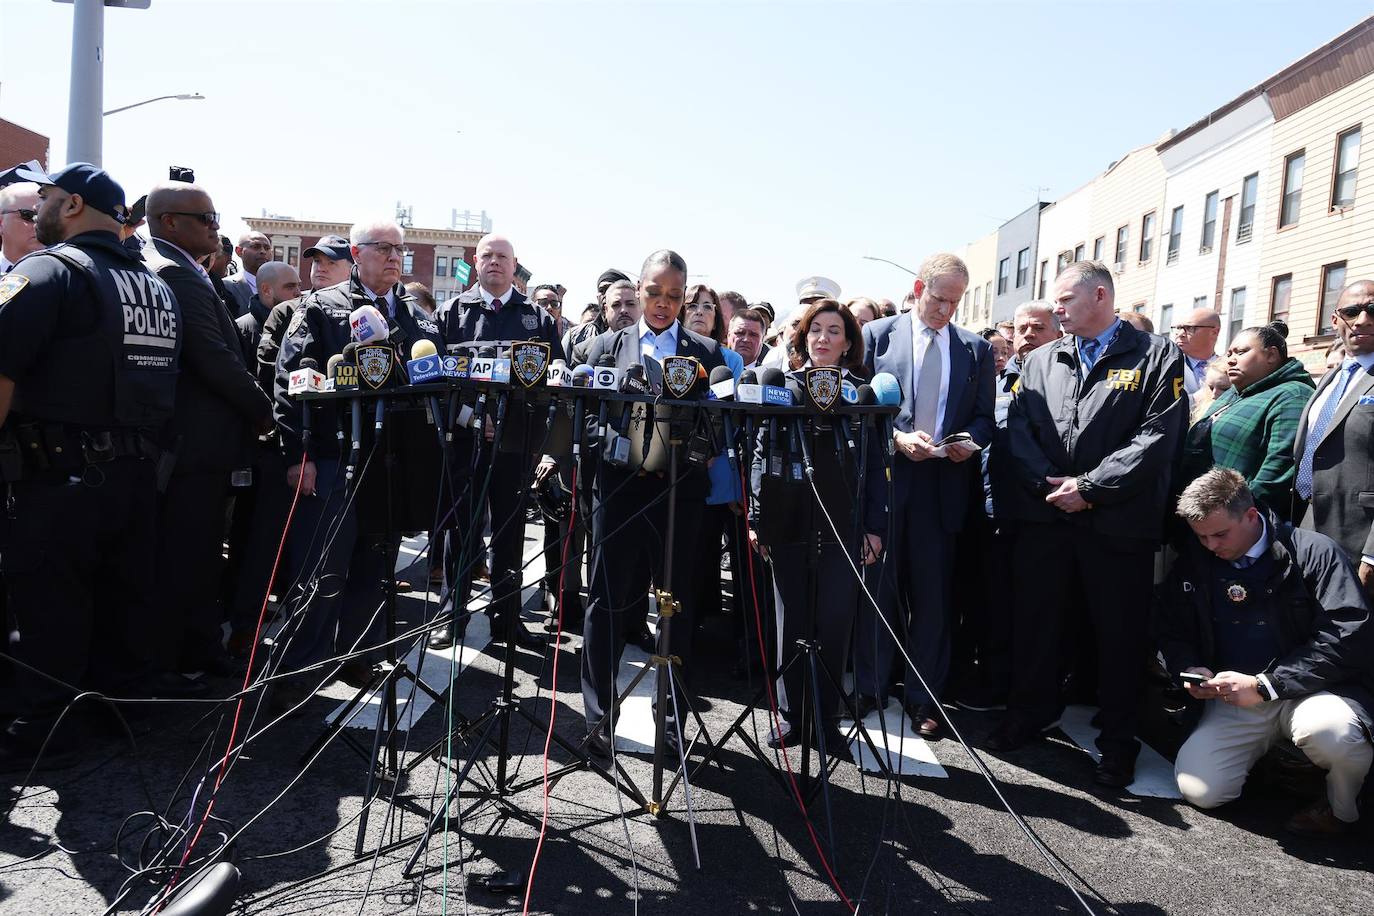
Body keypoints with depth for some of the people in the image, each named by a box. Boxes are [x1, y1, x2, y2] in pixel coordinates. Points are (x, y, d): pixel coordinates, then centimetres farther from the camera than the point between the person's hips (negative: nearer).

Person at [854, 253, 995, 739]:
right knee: (878, 587, 7)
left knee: (933, 593, 7)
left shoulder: (976, 348, 9)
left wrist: (970, 441, -11)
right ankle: (870, 689, 21)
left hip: (944, 482, 2)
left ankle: (923, 698, 20)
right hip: (885, 475, -1)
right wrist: (896, 437, -15)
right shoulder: (877, 335, 3)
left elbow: (984, 416, 10)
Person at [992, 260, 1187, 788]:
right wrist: (1049, 482, -10)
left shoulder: (1157, 357, 0)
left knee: (1119, 632, 6)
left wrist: (1090, 487, -15)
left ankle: (1118, 741, 22)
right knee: (1035, 620, 11)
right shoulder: (1041, 361, 12)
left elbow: (1158, 437, -10)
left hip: (1118, 522, -3)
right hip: (1044, 517, 4)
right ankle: (1030, 713, 30)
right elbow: (1018, 429, 5)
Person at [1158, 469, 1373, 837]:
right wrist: (1189, 670, -8)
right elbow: (1169, 629, 14)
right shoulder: (1195, 561, 3)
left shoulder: (1315, 553, -11)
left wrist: (1264, 685, -21)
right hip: (1236, 697, 4)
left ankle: (1342, 809, -4)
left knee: (1328, 730, -39)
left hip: (1315, 690, -4)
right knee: (1198, 789, -12)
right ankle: (1262, 747, 21)